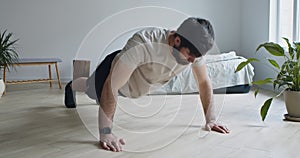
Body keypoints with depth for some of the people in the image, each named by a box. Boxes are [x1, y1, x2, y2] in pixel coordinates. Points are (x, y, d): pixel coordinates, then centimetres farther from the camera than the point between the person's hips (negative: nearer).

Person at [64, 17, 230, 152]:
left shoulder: (194, 48, -32)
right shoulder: (143, 44, -50)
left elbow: (204, 82, -17)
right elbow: (111, 86, -50)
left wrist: (210, 120, -21)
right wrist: (105, 133, -51)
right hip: (113, 68, -4)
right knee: (93, 91, 30)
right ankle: (71, 87, 64)